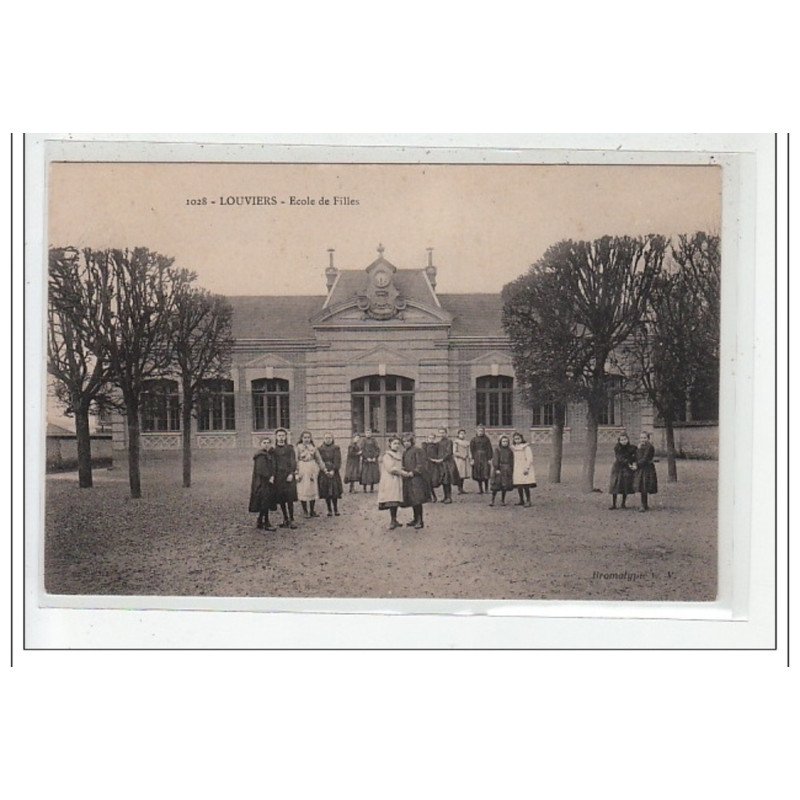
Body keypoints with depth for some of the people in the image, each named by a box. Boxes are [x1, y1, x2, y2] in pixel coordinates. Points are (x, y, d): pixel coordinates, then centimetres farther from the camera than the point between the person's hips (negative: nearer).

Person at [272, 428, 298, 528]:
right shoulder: (274, 449, 10)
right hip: (278, 477, 2)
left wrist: (291, 474, -11)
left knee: (290, 499, -7)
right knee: (281, 500, 4)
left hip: (288, 475, -2)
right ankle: (285, 519, 15)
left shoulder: (289, 448, 5)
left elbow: (293, 461, 0)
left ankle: (291, 520, -4)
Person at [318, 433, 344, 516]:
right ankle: (329, 510, 10)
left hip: (334, 472, -1)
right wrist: (325, 470, -13)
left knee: (335, 493, -3)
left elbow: (337, 461, -2)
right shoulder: (320, 449, 5)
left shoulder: (336, 448, 3)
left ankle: (336, 509, 9)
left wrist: (333, 470, -14)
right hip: (324, 474, 1)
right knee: (326, 493, 1)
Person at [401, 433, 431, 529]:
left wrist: (412, 473, -18)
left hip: (416, 477, -8)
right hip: (408, 479, 8)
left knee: (417, 500, -11)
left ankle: (420, 521, -7)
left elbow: (421, 465, -13)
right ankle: (416, 519, 18)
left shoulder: (417, 450, -8)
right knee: (412, 500, 10)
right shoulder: (405, 452, 17)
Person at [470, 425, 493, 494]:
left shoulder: (486, 439, 4)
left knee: (486, 475, -8)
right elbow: (471, 450, 4)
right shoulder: (474, 439, 4)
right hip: (477, 458, 1)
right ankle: (480, 489, 9)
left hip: (485, 458, -1)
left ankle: (486, 488, 5)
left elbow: (489, 449, 4)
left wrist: (489, 459, -3)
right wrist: (472, 459, -4)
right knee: (478, 475, 2)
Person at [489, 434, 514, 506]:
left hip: (507, 470, 3)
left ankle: (503, 500, 19)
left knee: (505, 486, 6)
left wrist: (511, 470, 8)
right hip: (499, 469, -3)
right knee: (496, 485, -5)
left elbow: (511, 462, 11)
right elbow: (495, 460, -6)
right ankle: (492, 500, 1)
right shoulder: (497, 450, -2)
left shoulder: (510, 451, 8)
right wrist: (496, 469, -14)